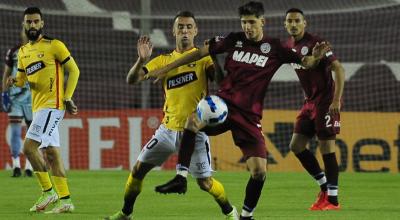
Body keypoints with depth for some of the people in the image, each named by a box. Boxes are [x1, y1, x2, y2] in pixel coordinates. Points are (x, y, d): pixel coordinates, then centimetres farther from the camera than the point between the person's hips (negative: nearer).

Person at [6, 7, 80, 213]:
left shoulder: (54, 45, -5)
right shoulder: (23, 51, 16)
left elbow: (74, 70, -3)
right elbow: (22, 78, 23)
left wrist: (67, 98, -10)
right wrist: (14, 80, -2)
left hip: (52, 104, -8)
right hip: (38, 107, 8)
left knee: (29, 146, -17)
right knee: (51, 153, 7)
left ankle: (48, 191, -7)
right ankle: (65, 200, 9)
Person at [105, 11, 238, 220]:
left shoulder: (203, 58, -2)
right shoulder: (163, 60, 8)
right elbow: (131, 79, -1)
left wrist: (214, 53, -36)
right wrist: (141, 60, -19)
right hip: (168, 129, 4)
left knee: (204, 182, -6)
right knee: (138, 169, 4)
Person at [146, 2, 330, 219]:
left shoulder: (275, 48, 1)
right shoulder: (234, 40, 4)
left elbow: (304, 62, 1)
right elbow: (201, 52, 9)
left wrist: (314, 57, -24)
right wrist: (166, 69, 10)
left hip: (250, 115, 0)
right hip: (224, 103, 0)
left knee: (259, 171, -10)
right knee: (193, 120, -34)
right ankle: (180, 177, -28)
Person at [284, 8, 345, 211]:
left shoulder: (316, 43, -16)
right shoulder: (289, 46, 6)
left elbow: (338, 69, -19)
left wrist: (337, 100, -24)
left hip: (325, 101, -8)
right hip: (310, 101, 8)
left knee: (326, 148, -6)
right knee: (296, 145, 6)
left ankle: (332, 200, 0)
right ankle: (324, 186, 18)